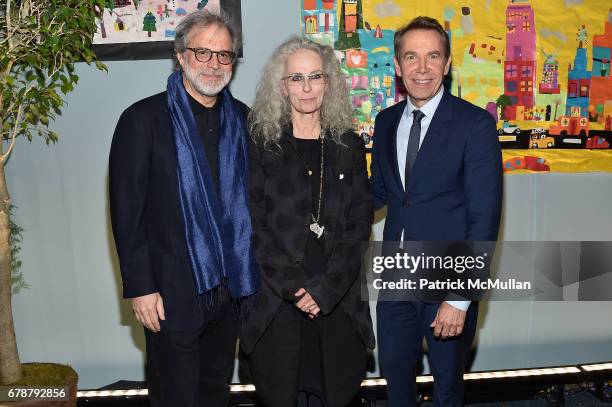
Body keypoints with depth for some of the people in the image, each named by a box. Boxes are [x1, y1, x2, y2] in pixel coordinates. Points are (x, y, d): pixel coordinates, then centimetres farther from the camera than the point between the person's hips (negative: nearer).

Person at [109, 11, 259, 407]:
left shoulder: (243, 119, 5)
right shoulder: (143, 119, -8)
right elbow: (126, 209, -10)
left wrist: (249, 271, 6)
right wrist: (140, 286, -12)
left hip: (230, 285, 4)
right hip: (173, 290, -4)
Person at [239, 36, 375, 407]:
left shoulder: (349, 145, 6)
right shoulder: (261, 144, 0)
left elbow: (359, 225, 1)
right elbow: (253, 226, -4)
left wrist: (325, 288, -10)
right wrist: (294, 286, -12)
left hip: (337, 301, 2)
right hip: (274, 303, -1)